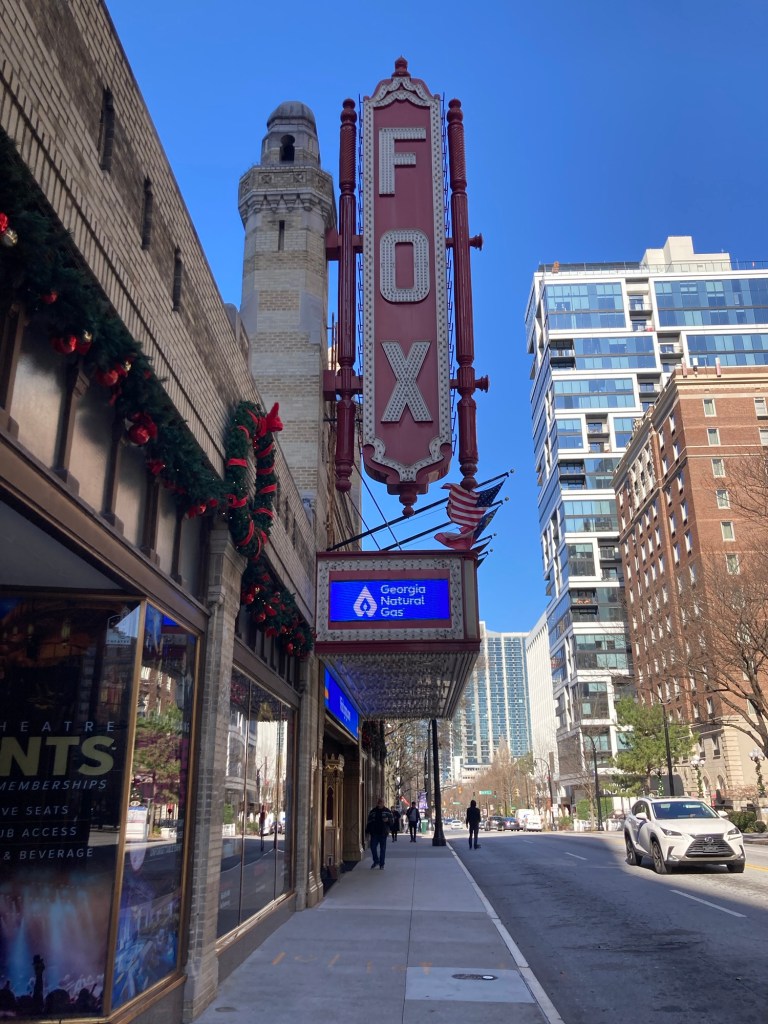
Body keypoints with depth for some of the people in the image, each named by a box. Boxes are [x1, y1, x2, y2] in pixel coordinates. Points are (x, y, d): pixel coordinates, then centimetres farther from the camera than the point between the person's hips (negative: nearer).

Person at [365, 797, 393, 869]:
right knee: (373, 847, -2)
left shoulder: (387, 811, 4)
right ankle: (376, 861, 19)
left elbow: (391, 820, 4)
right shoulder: (373, 811, 8)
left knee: (383, 849, 4)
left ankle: (382, 864, 15)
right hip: (374, 833, 1)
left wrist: (388, 820, -18)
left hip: (383, 833, -1)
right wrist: (367, 831, 6)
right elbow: (369, 822, 11)